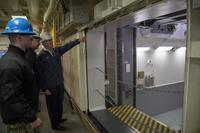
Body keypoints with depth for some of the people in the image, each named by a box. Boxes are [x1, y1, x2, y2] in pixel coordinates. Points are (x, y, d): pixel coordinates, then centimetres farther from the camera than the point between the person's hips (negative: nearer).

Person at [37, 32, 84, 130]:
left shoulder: (57, 51, 5)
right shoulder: (41, 56, -13)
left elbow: (67, 46, -2)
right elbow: (40, 73, -15)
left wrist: (78, 41, -14)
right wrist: (44, 88, -15)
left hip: (60, 83, 6)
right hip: (50, 86, -6)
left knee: (59, 103, 22)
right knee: (52, 105, 9)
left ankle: (59, 119, 43)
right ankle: (54, 125, 26)